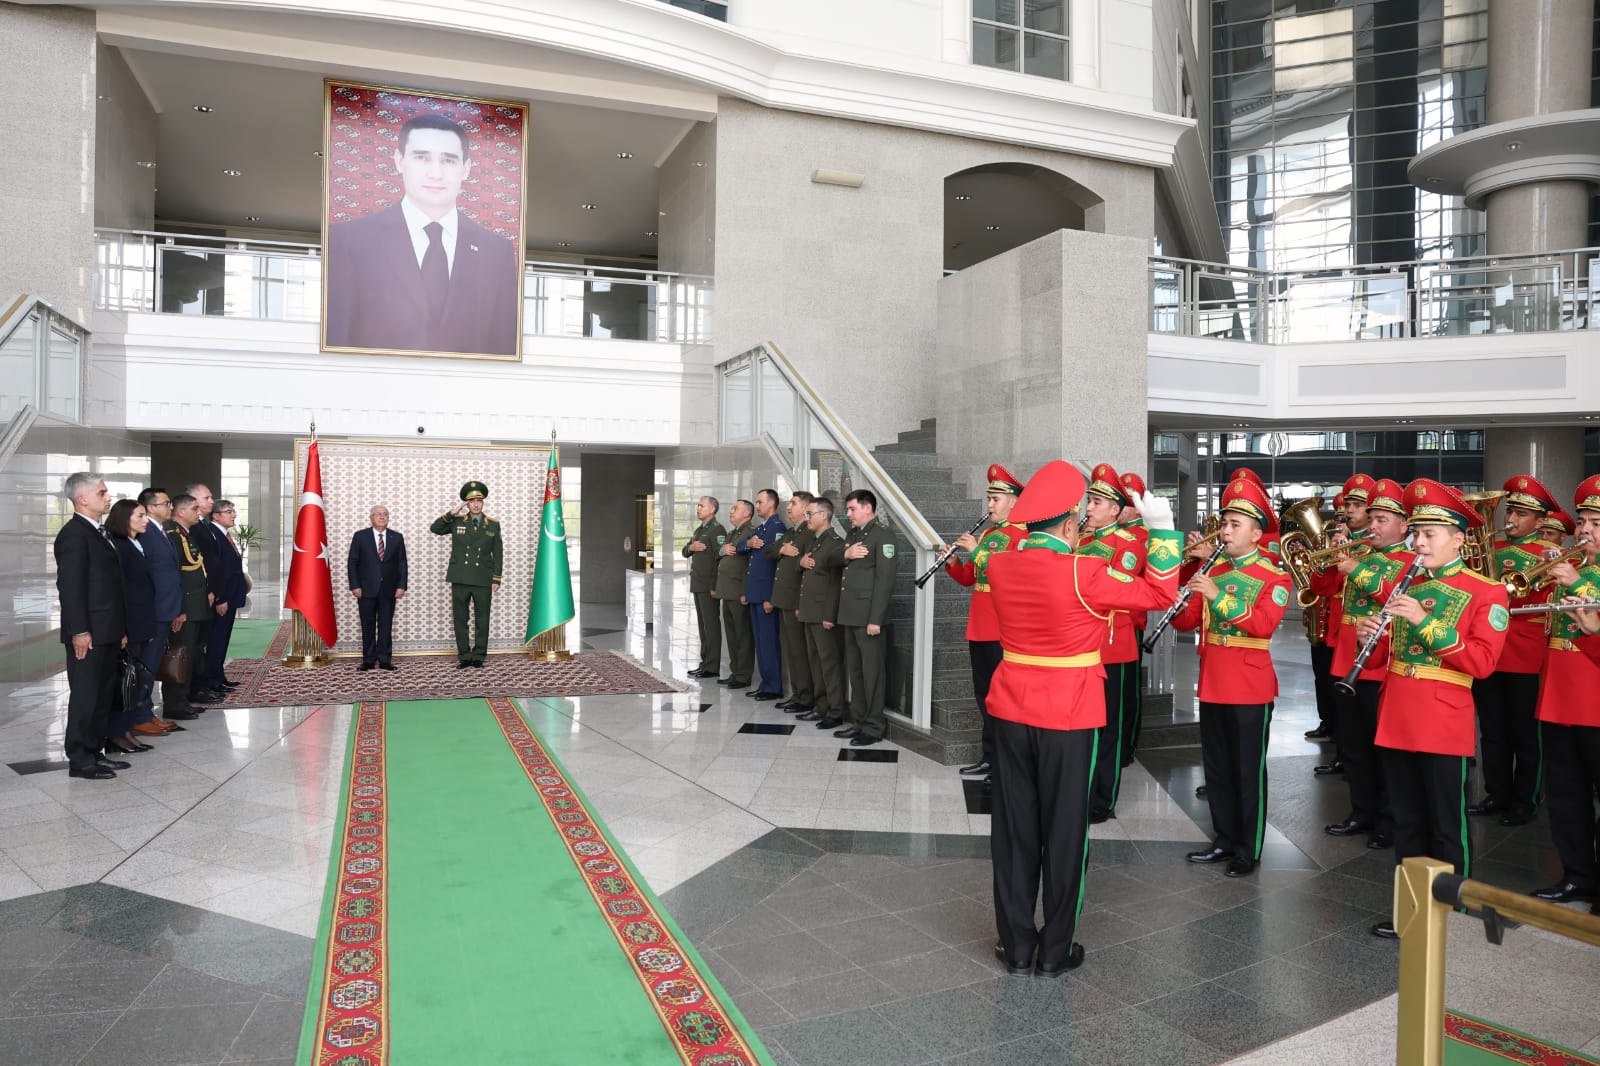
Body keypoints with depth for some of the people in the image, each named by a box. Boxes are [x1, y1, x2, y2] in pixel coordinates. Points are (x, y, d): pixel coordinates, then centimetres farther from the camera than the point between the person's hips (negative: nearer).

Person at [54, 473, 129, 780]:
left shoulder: (99, 532, 16)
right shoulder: (73, 534, -13)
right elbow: (70, 587, -18)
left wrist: (121, 628, 15)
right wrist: (79, 631, -21)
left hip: (107, 632, 9)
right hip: (88, 635, -9)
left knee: (103, 696, 15)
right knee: (85, 697, 0)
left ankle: (95, 752, 24)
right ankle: (79, 761, 8)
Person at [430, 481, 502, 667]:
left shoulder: (493, 525, 6)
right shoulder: (457, 522, 6)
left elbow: (498, 554, 6)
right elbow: (434, 529, -1)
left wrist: (496, 579, 0)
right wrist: (451, 513, -11)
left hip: (483, 581, 0)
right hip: (460, 579, 1)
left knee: (482, 620, 3)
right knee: (460, 619, 4)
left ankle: (479, 656, 12)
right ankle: (464, 656, 12)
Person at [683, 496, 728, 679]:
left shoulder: (717, 530, -10)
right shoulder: (699, 530, 19)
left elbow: (721, 557, -17)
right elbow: (685, 552, 23)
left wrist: (715, 586, -19)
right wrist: (690, 548, -2)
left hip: (709, 586, -9)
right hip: (698, 585, 9)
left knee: (711, 625, -5)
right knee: (702, 625, 12)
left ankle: (712, 667, -2)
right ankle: (705, 663, 19)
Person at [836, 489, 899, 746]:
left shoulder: (882, 535, -9)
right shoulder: (852, 535, 18)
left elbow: (884, 579, -16)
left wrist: (875, 619, -20)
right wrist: (845, 555, -6)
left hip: (868, 616, -8)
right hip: (850, 615, 8)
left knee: (872, 672, -1)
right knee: (855, 671, 14)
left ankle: (874, 726, 7)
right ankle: (857, 720, 23)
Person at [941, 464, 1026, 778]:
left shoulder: (1021, 536, -10)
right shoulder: (986, 534, 16)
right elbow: (969, 578, 18)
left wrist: (976, 551, -20)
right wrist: (953, 562, 0)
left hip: (1004, 632, -8)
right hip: (978, 630, 8)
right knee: (984, 695, 13)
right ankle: (990, 757, 23)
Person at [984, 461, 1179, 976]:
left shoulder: (999, 565, -2)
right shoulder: (1084, 574, -17)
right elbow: (1160, 594, -9)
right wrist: (1161, 528, -8)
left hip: (1012, 711, 4)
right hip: (1069, 717, -4)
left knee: (1014, 829, 11)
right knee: (1063, 831, 9)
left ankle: (1017, 946, 21)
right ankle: (1055, 951, 20)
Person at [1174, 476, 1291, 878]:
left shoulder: (1274, 577, -7)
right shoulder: (1212, 572, 9)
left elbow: (1264, 624, -23)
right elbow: (1186, 622, 8)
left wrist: (1218, 596, -28)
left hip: (1251, 687, -6)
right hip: (1212, 685, 6)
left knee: (1248, 770, 3)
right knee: (1216, 767, 13)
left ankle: (1249, 850, 14)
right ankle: (1225, 840, 25)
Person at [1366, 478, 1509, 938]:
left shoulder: (1486, 591, -4)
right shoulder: (1406, 587, 12)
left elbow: (1482, 662, -16)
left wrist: (1425, 621, -22)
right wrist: (1369, 635, -7)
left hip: (1444, 724, -5)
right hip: (1396, 721, 5)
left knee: (1446, 827, 4)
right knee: (1406, 823, 13)